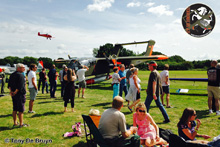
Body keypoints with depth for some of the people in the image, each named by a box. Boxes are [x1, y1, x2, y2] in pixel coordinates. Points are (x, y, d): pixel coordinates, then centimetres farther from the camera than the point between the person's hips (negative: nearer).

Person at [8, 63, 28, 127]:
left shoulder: (12, 75, 12)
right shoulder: (20, 75, -16)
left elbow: (9, 85, 12)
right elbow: (20, 86, -22)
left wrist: (11, 91, 2)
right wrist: (15, 92, -11)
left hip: (14, 94, 8)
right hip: (20, 94, -8)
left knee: (15, 109, 15)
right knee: (21, 110, 0)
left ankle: (15, 123, 23)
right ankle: (21, 124, 6)